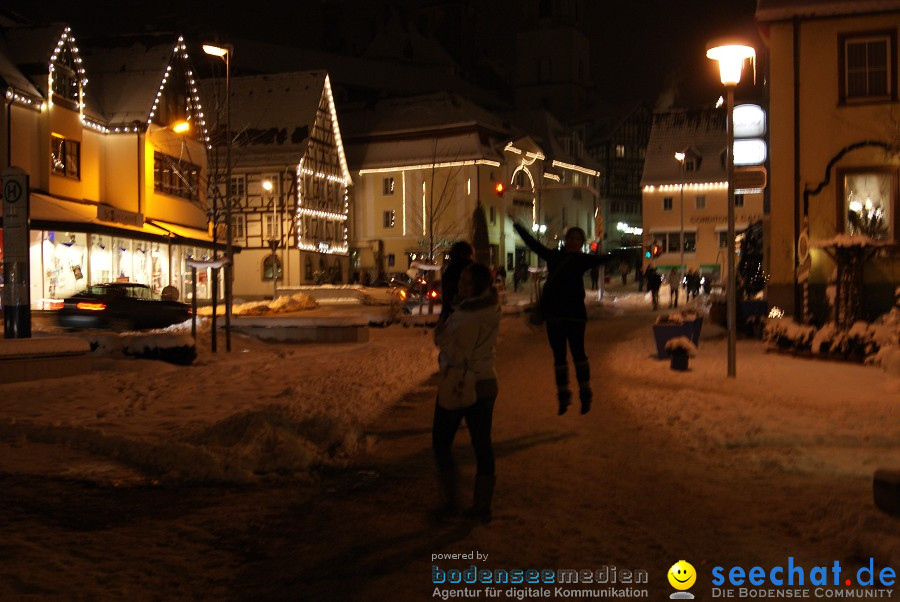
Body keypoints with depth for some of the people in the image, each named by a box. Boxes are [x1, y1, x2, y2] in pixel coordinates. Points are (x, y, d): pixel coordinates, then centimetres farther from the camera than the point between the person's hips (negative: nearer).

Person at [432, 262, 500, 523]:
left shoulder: (467, 317, -23)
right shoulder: (492, 308, 2)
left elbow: (459, 355, -23)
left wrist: (442, 336, -19)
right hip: (486, 383, 8)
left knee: (441, 443, 7)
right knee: (482, 444, 9)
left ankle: (450, 502, 9)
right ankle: (482, 507, 14)